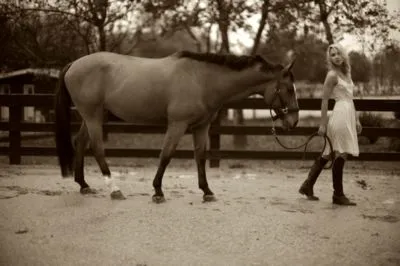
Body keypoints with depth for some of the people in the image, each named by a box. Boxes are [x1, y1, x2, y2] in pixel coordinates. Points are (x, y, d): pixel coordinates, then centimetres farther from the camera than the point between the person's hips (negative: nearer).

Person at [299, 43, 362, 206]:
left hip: (348, 116, 9)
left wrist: (356, 120, 19)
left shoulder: (346, 73, 16)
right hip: (340, 115, -9)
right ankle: (338, 195, 3)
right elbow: (324, 100, -11)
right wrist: (322, 124, -14)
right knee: (340, 154, -4)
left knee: (328, 154, 12)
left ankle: (308, 186, 20)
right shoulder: (332, 75, -9)